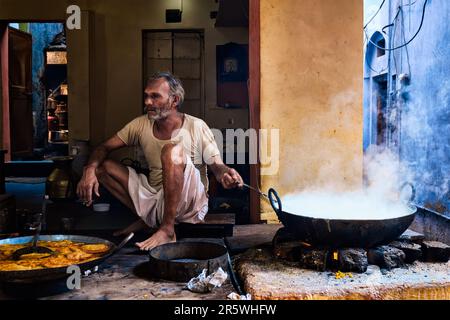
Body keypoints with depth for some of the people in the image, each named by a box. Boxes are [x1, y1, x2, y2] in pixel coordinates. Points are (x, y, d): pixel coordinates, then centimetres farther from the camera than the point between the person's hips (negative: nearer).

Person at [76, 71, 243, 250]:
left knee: (172, 150, -31)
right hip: (154, 199, 5)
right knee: (101, 165, -3)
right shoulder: (141, 125, 2)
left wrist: (225, 175, -37)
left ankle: (167, 230, -27)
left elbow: (217, 166, -12)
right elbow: (104, 148, 5)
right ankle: (145, 217, 3)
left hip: (188, 205, -5)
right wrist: (89, 169, -17)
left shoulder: (196, 127, -10)